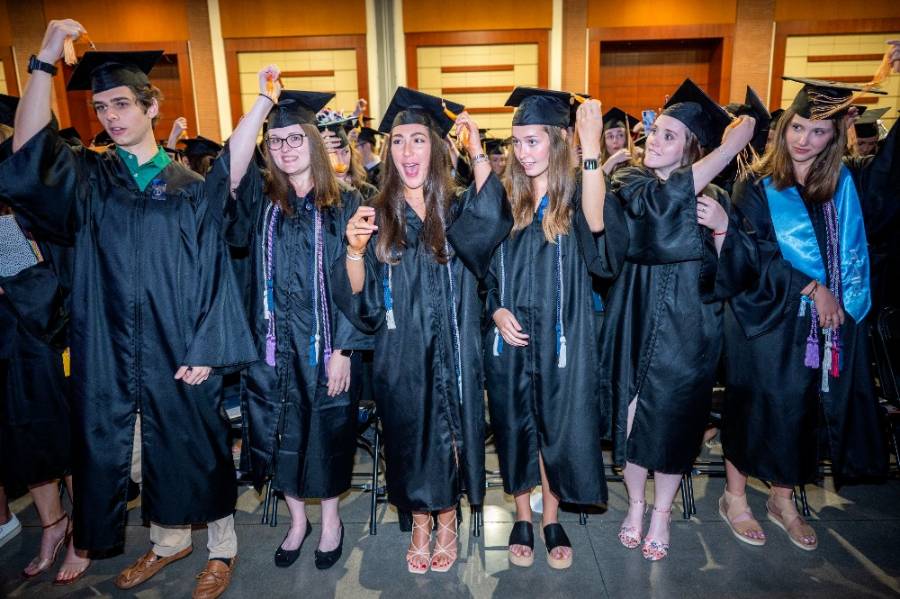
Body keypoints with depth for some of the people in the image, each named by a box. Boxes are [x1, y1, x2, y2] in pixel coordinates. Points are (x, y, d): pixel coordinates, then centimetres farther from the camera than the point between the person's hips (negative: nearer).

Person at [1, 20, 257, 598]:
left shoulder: (190, 187, -1)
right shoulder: (86, 177, 5)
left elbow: (215, 271, -5)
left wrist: (206, 351, -11)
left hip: (178, 350, -2)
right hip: (113, 353, 3)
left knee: (196, 449, 8)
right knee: (144, 451, 15)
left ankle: (222, 547, 28)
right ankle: (169, 539, 37)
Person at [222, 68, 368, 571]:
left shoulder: (344, 203, -3)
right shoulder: (261, 199, 4)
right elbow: (231, 165, -19)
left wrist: (343, 349, -10)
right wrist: (263, 100, -20)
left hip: (326, 346, -2)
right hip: (273, 345, 2)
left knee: (326, 432, 10)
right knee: (280, 434, 13)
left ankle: (330, 516, 34)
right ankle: (297, 517, 35)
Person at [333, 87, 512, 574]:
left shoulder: (458, 211, 0)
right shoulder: (377, 217, 0)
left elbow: (492, 221, -25)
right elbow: (357, 301, -5)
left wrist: (477, 150, -23)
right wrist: (355, 250, -24)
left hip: (453, 355, 0)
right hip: (401, 357, 1)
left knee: (451, 433, 10)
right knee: (410, 434, 12)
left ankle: (448, 520, 35)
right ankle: (420, 523, 36)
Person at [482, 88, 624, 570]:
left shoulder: (575, 194, -4)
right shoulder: (506, 198, 5)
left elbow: (595, 222, -30)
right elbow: (482, 270, 9)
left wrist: (591, 149, -35)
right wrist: (496, 311, -8)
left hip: (560, 337, -2)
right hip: (510, 336, 3)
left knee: (556, 424, 8)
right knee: (515, 426, 11)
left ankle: (551, 518, 31)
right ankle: (522, 517, 31)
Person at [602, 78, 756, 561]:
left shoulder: (714, 198, 2)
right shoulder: (630, 184, -1)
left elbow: (725, 273, 3)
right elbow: (663, 200, -23)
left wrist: (722, 227, -15)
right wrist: (731, 143, -19)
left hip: (686, 328, 0)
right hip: (637, 324, 0)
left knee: (672, 422, 9)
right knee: (632, 418, 8)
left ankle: (661, 513, 30)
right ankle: (635, 505, 32)